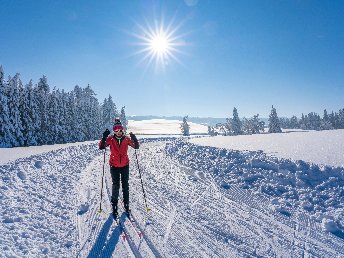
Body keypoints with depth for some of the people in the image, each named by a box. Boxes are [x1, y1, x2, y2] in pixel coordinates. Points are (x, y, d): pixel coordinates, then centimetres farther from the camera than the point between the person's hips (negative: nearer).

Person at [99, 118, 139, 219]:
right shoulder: (110, 139, -6)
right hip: (114, 166, -1)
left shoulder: (126, 139, -3)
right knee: (115, 185, 1)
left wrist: (134, 139, -24)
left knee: (125, 185, 10)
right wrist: (104, 137, -29)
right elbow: (101, 147, -15)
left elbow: (136, 147, -6)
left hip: (125, 165, 2)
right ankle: (114, 206, 18)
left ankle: (126, 205, 25)